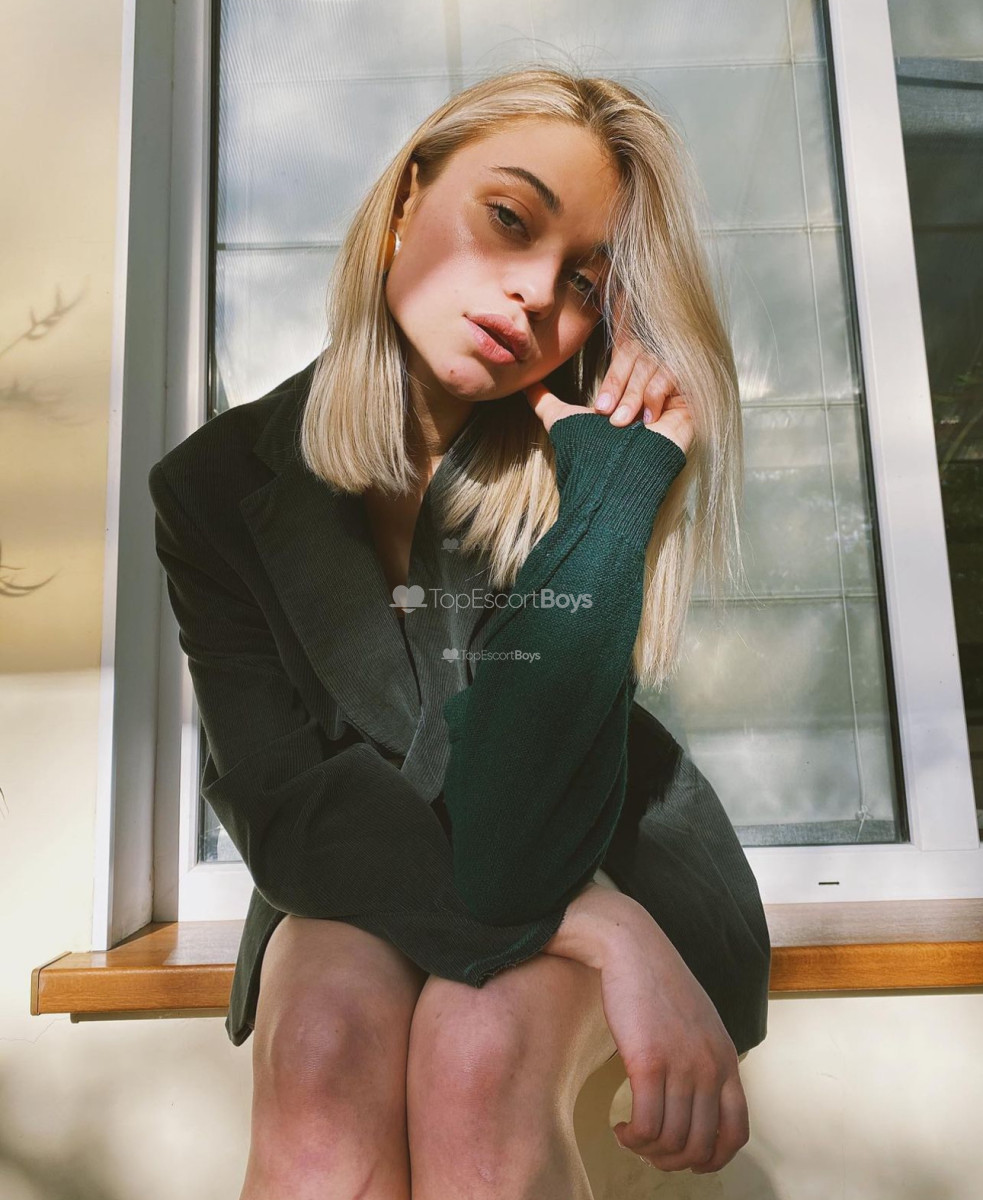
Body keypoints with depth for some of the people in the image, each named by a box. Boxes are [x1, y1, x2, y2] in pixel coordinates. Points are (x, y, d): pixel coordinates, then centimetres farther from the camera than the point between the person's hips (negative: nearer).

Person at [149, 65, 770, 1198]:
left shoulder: (580, 469, -21)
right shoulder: (220, 483, -14)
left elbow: (514, 849, -31)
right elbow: (288, 800, -20)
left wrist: (614, 471, -32)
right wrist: (600, 932, -31)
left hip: (604, 862, 0)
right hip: (360, 881, 1)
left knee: (478, 1058, -31)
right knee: (328, 1053, -30)